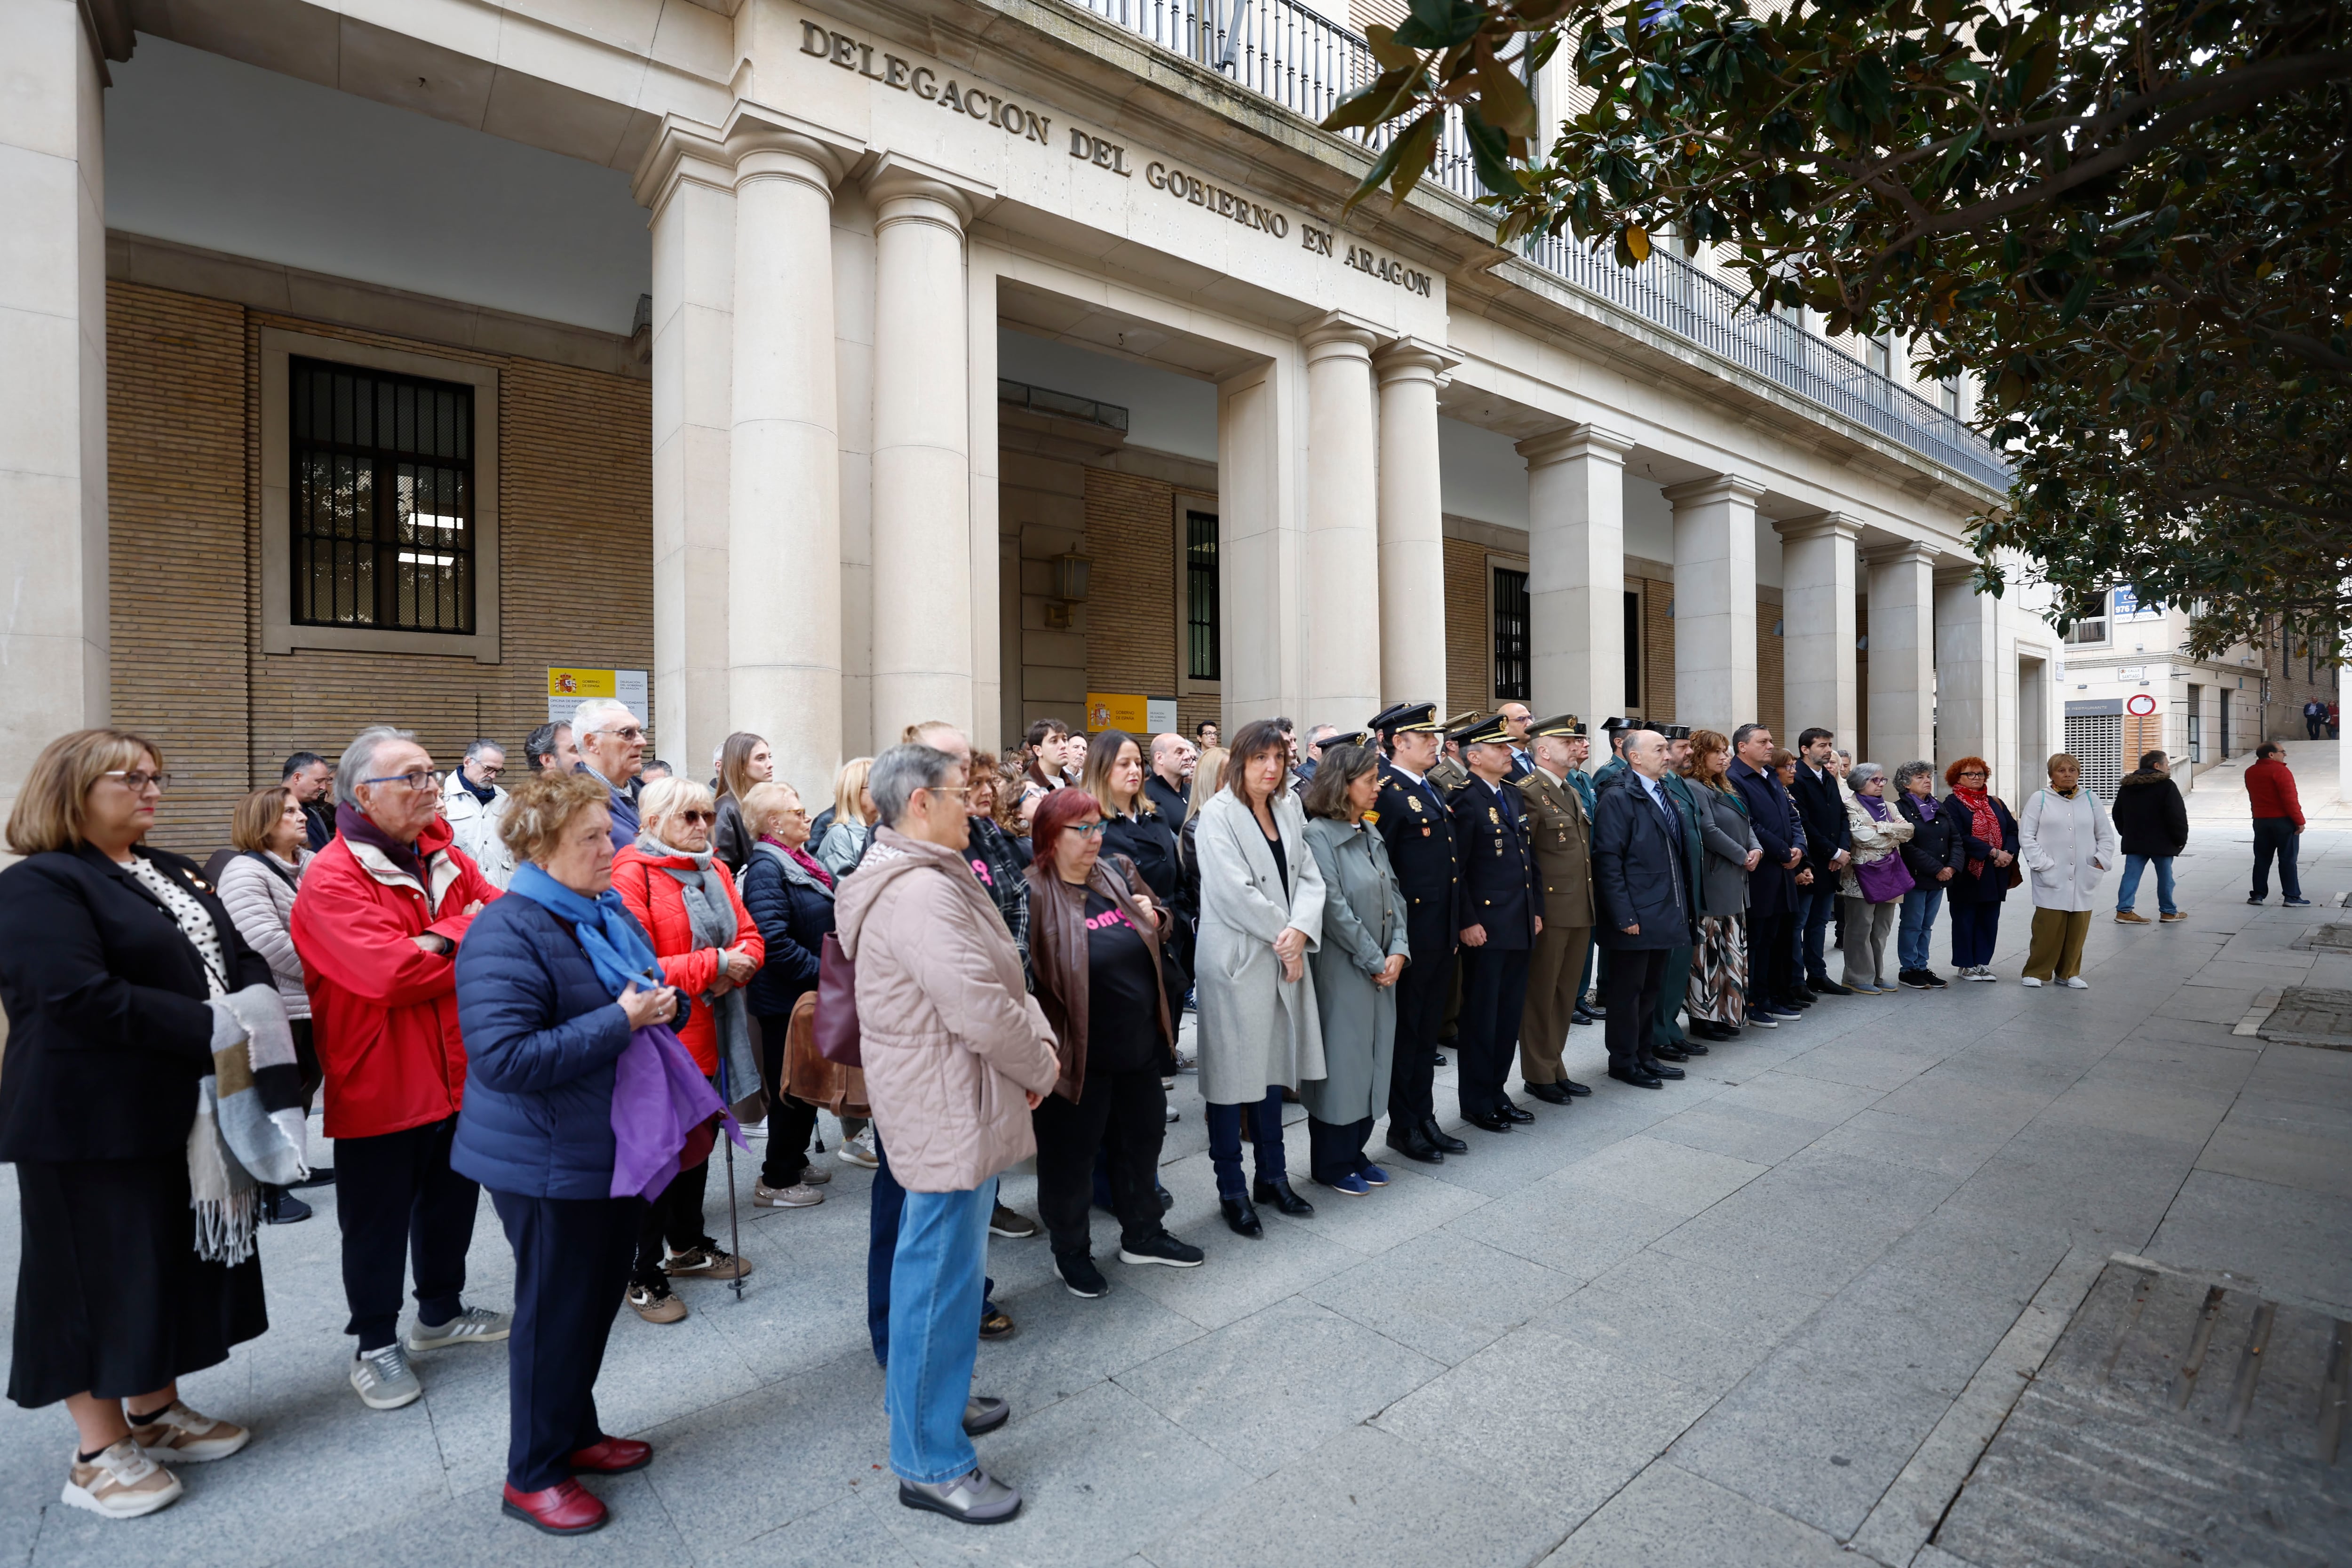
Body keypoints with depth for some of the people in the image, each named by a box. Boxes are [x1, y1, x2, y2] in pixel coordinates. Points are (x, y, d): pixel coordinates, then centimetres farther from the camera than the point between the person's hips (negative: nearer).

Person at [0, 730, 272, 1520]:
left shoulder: (172, 872, 12)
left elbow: (239, 955, 10)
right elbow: (80, 997, -24)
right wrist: (213, 1028, -24)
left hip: (188, 1107, 8)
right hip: (95, 1123, -7)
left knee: (175, 1259, 16)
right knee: (102, 1271, 5)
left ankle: (156, 1413, 33)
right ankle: (98, 1453, 21)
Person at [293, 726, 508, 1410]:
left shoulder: (444, 857, 5)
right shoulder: (332, 878, -17)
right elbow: (393, 974, -27)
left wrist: (436, 943, -17)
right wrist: (471, 936, -13)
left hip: (456, 1067, 7)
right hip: (379, 1083, -6)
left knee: (453, 1196, 20)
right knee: (378, 1218, 9)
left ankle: (441, 1311, 40)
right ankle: (377, 1345, 28)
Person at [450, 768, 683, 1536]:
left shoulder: (610, 912, 5)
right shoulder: (507, 933, -21)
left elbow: (651, 992, 17)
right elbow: (504, 1057, -29)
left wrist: (663, 1001, -6)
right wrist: (621, 1020, -27)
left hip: (618, 1148, 8)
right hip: (551, 1162, -8)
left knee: (601, 1295, 21)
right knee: (555, 1310, 9)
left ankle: (577, 1431, 42)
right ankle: (533, 1476, 30)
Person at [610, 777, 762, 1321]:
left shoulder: (715, 871, 9)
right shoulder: (632, 874, -15)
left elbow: (750, 936, 9)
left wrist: (741, 963, -13)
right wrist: (713, 965, -24)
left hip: (709, 1035, 8)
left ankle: (688, 1245, 40)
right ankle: (644, 1275, 22)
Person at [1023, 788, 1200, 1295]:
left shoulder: (1117, 873, 4)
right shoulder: (1034, 892, -18)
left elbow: (1159, 925, 19)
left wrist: (1153, 916, -3)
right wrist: (1044, 1042, -23)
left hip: (1139, 1044, 7)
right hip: (1079, 1056, -7)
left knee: (1143, 1137, 22)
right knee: (1072, 1155, 11)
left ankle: (1142, 1234, 44)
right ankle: (1071, 1253, 34)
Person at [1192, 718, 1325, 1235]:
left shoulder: (1289, 809, 9)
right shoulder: (1217, 814, -11)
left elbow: (1309, 877, 4)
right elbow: (1235, 892, -18)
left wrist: (1301, 930, -12)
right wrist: (1283, 932, -10)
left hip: (1283, 958, 6)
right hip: (1236, 959, -6)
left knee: (1273, 1064, 17)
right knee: (1233, 1072, 3)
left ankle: (1272, 1176, 32)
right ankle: (1232, 1190, 19)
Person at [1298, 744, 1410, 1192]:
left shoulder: (1370, 832, 10)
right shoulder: (1318, 835, -15)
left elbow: (1393, 893, 9)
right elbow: (1334, 908, -19)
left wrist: (1398, 951, -4)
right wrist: (1375, 962, -14)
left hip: (1382, 969, 8)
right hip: (1341, 970, -8)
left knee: (1372, 1059, 15)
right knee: (1340, 1061, 3)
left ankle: (1354, 1152, 31)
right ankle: (1331, 1163, 21)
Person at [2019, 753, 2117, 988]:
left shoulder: (2090, 799, 10)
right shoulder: (2040, 799, 0)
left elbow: (2106, 835, 14)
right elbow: (2026, 835, -3)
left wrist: (2101, 861, 2)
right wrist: (2041, 863, -10)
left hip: (2083, 878, 4)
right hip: (2051, 878, -4)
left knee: (2078, 927, 6)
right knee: (2048, 926, -6)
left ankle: (2068, 973, 18)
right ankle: (2036, 972, 4)